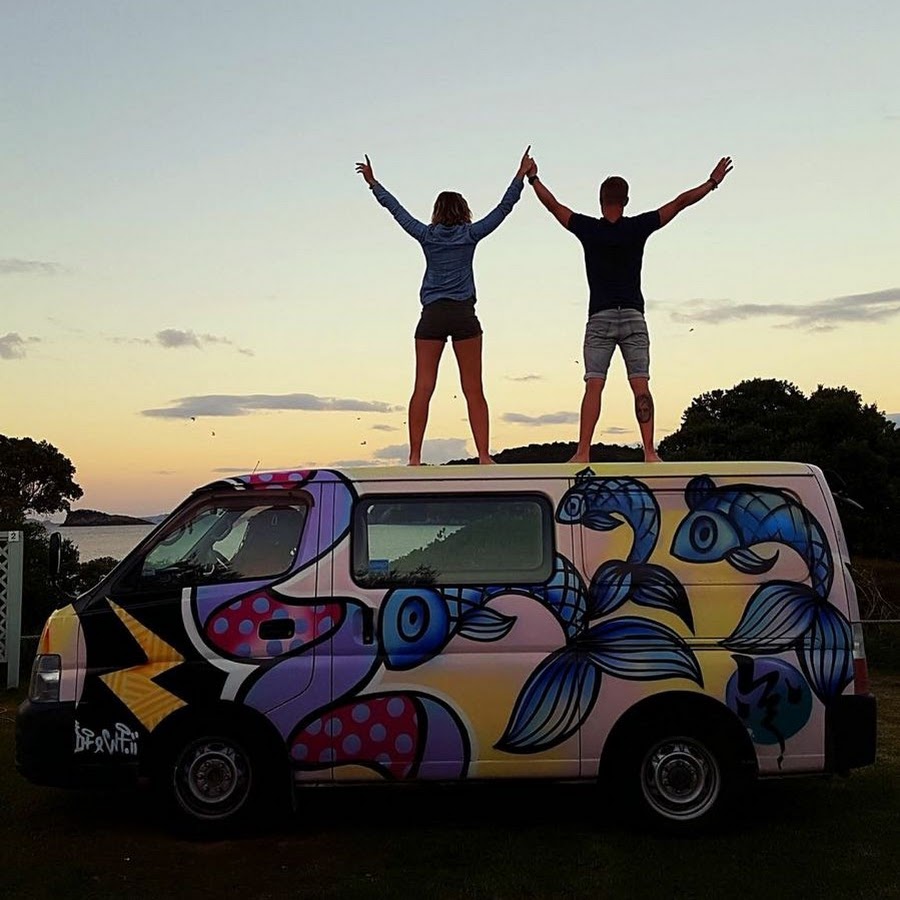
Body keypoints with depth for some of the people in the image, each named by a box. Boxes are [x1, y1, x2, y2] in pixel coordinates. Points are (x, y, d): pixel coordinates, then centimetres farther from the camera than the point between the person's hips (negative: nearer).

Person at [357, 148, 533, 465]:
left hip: (432, 316, 1)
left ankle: (415, 457, -6)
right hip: (464, 315, -1)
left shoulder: (426, 235, 7)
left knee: (423, 388, -2)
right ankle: (484, 457, -4)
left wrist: (373, 183, 29)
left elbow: (396, 209, 18)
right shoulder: (471, 234, 4)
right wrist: (521, 176, 12)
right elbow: (504, 207, 7)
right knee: (473, 390, 0)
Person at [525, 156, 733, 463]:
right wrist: (713, 182, 17)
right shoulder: (637, 227, 1)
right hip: (633, 317, 0)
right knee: (640, 385, -2)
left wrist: (533, 178, 26)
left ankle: (583, 452, -11)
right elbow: (681, 202, 7)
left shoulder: (588, 229, 1)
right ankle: (649, 452, -7)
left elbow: (552, 204, 12)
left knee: (593, 385, -4)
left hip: (599, 319, 0)